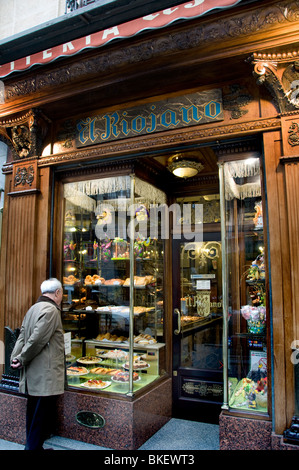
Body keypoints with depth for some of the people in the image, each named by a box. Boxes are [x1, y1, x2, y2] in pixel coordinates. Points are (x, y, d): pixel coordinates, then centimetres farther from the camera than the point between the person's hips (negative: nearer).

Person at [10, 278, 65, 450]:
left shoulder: (34, 308, 14)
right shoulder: (51, 310, -17)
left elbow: (22, 337, 10)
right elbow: (37, 340, -22)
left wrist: (15, 358, 1)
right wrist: (22, 360, -10)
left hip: (34, 378, 10)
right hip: (45, 378, -10)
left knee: (34, 415, 20)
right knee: (42, 418, 1)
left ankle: (32, 445, 32)